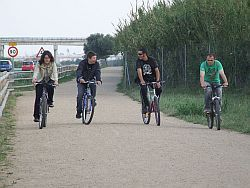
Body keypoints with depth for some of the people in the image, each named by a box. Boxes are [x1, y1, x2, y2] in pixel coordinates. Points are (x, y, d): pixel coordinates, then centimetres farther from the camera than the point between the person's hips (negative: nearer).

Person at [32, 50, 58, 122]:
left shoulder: (53, 64, -8)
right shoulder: (39, 64, -11)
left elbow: (55, 72, -19)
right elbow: (36, 72, -24)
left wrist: (56, 80, -38)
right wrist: (34, 78, -45)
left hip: (50, 80, 0)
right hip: (40, 81, 0)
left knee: (50, 87, -36)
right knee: (38, 98, -10)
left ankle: (50, 101, -10)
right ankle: (36, 116, -5)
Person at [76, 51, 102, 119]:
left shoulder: (96, 64, -8)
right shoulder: (82, 63, -17)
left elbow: (98, 72, -19)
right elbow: (79, 71, -31)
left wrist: (99, 80, -40)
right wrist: (80, 78, -53)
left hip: (91, 81, 2)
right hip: (82, 82, -2)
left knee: (94, 86, -30)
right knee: (80, 94, -20)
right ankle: (79, 111, -8)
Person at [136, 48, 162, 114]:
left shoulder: (152, 60, -8)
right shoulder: (139, 61, -10)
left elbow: (157, 70, -15)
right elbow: (139, 71, -24)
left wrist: (158, 81, -29)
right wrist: (142, 81, -40)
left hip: (152, 78, 1)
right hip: (143, 79, -1)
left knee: (159, 88, -22)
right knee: (143, 89, -31)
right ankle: (145, 106, -20)